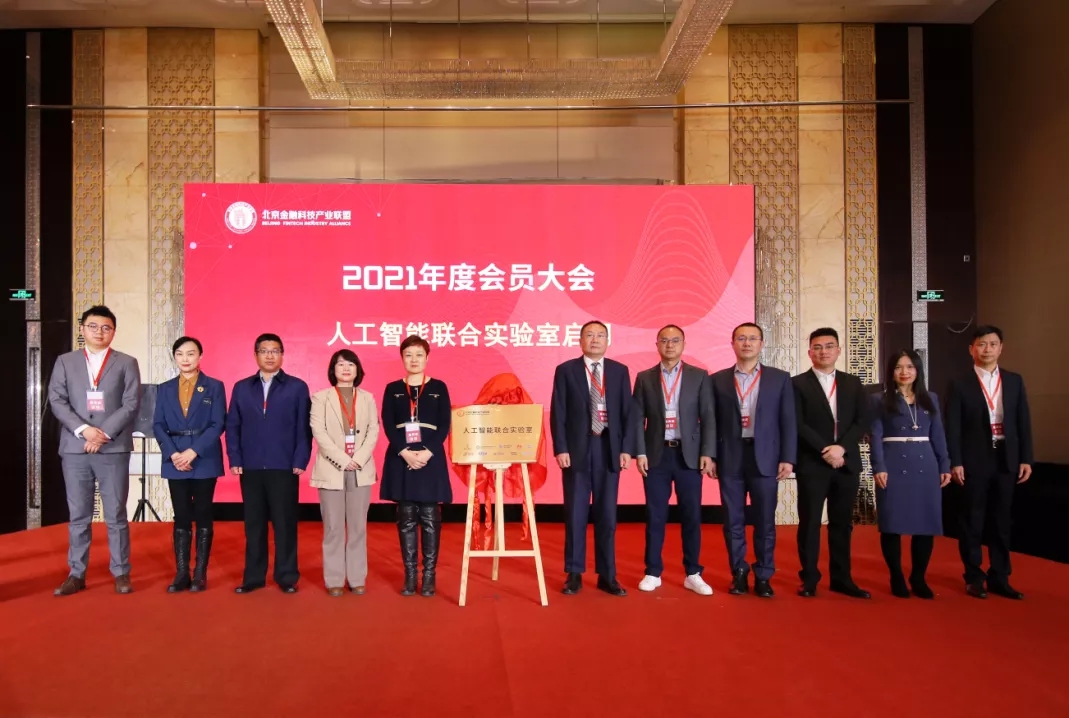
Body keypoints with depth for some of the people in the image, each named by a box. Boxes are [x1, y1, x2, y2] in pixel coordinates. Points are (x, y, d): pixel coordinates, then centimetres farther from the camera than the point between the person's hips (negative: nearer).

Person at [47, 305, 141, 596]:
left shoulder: (126, 363, 6)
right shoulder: (65, 362, 11)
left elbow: (131, 404, -3)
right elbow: (56, 401, 2)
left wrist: (104, 434, -13)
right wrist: (83, 429, -12)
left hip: (114, 449, -2)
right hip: (74, 449, 2)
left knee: (116, 515, 3)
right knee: (78, 516, 7)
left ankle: (121, 573, 11)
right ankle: (76, 574, 16)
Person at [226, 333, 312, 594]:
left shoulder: (297, 387, 4)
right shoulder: (241, 388, 12)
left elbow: (304, 428, 0)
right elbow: (232, 426, 9)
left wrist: (300, 462, -8)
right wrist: (235, 460, -1)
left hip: (284, 467, -2)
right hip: (251, 468, 3)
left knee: (285, 524, 2)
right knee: (253, 524, 8)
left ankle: (287, 577, 11)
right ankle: (253, 576, 16)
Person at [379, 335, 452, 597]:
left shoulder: (439, 387, 6)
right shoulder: (392, 389, 8)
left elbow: (444, 425, -1)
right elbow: (388, 425, -1)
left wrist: (427, 452, -14)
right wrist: (405, 453, -15)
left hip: (431, 458, -1)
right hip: (401, 458, 1)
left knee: (430, 518, 0)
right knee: (406, 518, 4)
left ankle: (429, 575, 7)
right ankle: (410, 575, 11)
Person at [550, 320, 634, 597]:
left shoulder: (620, 371, 7)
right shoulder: (565, 370, 2)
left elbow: (628, 412, 5)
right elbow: (557, 413, -2)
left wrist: (626, 448, -3)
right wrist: (561, 448, -10)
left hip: (609, 448, 2)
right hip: (577, 448, -1)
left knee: (607, 515, 6)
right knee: (575, 514, 3)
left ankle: (607, 576, 15)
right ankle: (574, 574, 14)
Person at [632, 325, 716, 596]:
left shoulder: (700, 376, 4)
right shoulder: (644, 378, 6)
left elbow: (708, 417, 1)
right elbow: (638, 418, 3)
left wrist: (707, 453, -7)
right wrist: (640, 453, -5)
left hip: (689, 454, 0)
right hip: (656, 454, 0)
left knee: (691, 515, 4)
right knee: (655, 516, 4)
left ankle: (693, 574, 16)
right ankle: (653, 572, 15)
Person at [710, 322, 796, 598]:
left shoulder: (780, 378, 6)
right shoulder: (718, 379, 6)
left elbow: (788, 421, 3)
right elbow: (712, 421, 5)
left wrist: (787, 458, -4)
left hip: (765, 458, 0)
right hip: (730, 459, 1)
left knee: (764, 521, 4)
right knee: (733, 521, 6)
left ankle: (763, 576, 15)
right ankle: (739, 574, 17)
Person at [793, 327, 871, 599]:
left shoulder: (853, 383, 12)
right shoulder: (798, 384, 0)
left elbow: (863, 421, 3)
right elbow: (798, 425, -8)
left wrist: (841, 447, -12)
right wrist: (825, 451, -15)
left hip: (847, 462, 3)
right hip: (812, 464, -3)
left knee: (842, 524, 9)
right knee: (810, 523, 1)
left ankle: (841, 578, 18)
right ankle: (809, 579, 10)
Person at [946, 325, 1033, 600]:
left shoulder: (1014, 381, 9)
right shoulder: (960, 385, -1)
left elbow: (1023, 422, 7)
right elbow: (953, 427, -5)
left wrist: (1026, 459, 1)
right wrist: (955, 462, -11)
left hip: (1006, 459, 3)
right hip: (974, 461, -3)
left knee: (1003, 520, 9)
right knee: (972, 521, 4)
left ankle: (999, 578, 19)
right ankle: (974, 578, 15)